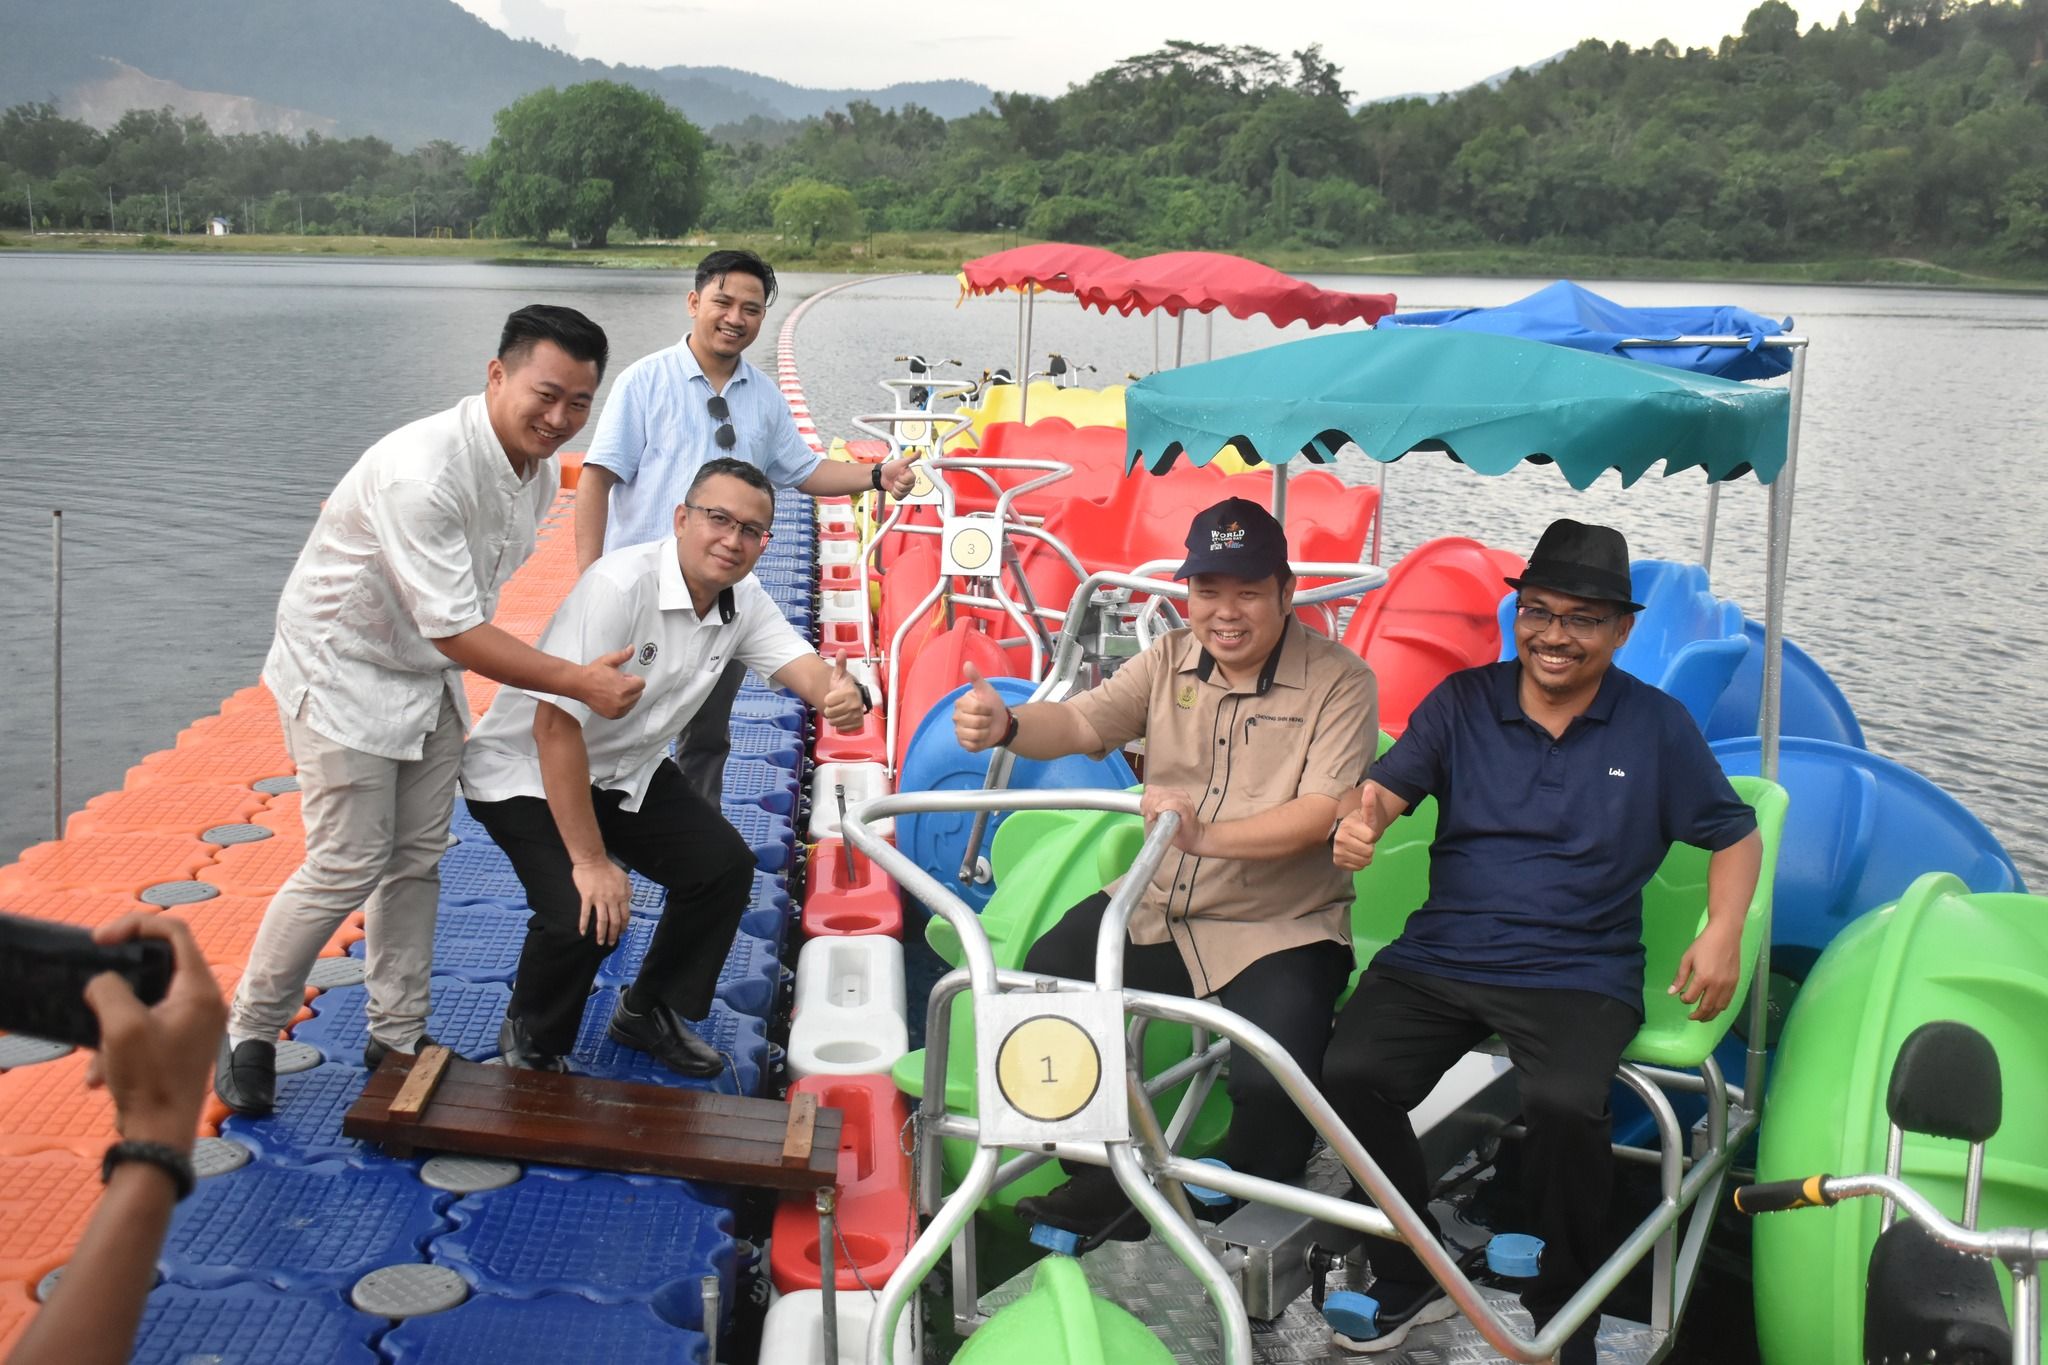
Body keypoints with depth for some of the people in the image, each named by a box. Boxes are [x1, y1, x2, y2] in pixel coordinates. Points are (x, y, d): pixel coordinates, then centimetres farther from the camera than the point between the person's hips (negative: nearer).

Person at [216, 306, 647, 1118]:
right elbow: (456, 630, -32)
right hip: (343, 674, -8)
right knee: (347, 868, -6)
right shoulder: (422, 472, -33)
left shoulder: (538, 471, -5)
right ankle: (247, 1035, 14)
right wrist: (579, 682, -30)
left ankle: (397, 1035, 24)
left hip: (429, 676, 8)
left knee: (418, 860, 10)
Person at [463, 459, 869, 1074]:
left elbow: (802, 665, -16)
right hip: (526, 769, -7)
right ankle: (532, 1041, 7)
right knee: (585, 915, -25)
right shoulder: (619, 585, -30)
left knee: (727, 867, -3)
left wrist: (842, 694, -44)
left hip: (627, 770, 7)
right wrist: (590, 861, -30)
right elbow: (554, 724, -32)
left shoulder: (744, 602, -6)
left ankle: (649, 1012, 21)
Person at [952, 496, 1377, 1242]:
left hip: (1278, 931, -5)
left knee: (1273, 1083, -26)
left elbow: (1321, 813, -20)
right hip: (1153, 909, 5)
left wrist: (1207, 834, -35)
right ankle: (1106, 1187, 10)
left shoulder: (1338, 680, -9)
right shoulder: (1168, 661, 6)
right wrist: (1006, 726, -31)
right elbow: (1082, 721, -7)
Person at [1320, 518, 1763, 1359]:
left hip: (1579, 974, -2)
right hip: (1439, 955, 2)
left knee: (1566, 1107, -32)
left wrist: (1724, 931, -6)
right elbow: (1388, 784, -2)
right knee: (1349, 1077, -23)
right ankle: (1410, 1282, 1)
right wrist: (1357, 824, -26)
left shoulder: (1657, 727, 6)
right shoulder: (1462, 702, 9)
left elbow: (1736, 835, 12)